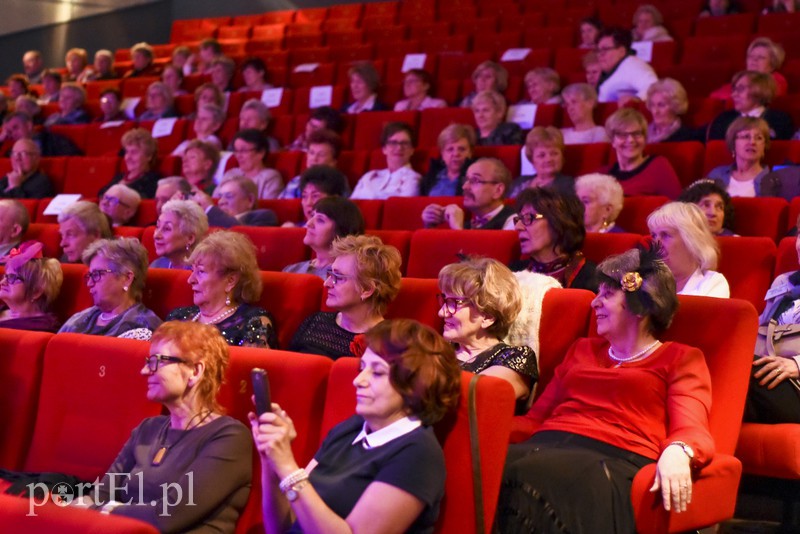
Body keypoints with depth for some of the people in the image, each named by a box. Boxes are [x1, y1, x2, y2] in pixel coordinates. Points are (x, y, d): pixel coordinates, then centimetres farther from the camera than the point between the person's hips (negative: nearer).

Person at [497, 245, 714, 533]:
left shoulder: (681, 359, 17)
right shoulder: (581, 350, 34)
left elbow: (692, 430, 0)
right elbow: (534, 418, 27)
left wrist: (676, 452, -26)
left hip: (615, 459, -5)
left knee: (527, 481, -39)